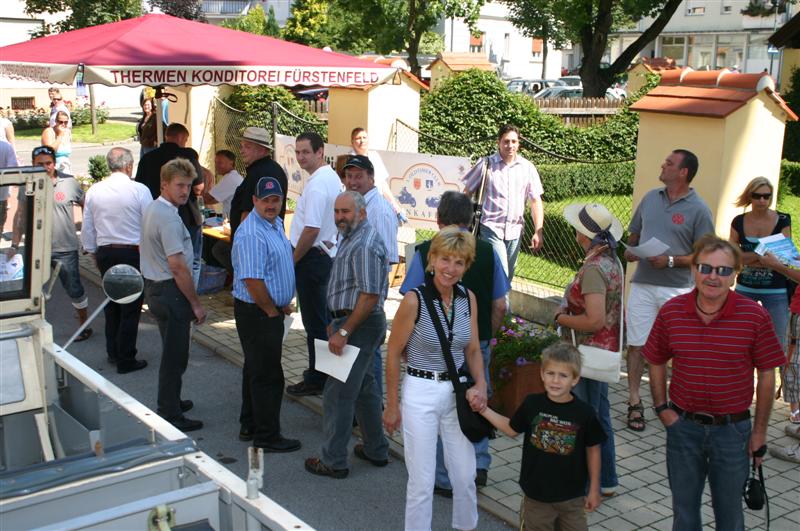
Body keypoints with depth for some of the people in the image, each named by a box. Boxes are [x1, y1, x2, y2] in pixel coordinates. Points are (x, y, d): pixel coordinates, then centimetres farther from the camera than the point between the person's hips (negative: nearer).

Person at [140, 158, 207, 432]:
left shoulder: (151, 209, 11)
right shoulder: (169, 217, -21)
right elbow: (177, 266, -24)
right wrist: (196, 304, -16)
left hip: (154, 287, 10)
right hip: (171, 291, -10)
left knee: (171, 351, 23)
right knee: (175, 356, -2)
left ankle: (169, 402, 37)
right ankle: (171, 416, 5)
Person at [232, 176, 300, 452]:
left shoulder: (276, 224, 10)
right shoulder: (251, 235, -23)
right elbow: (252, 280, -26)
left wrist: (282, 305, 15)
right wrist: (273, 311, -15)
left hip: (270, 310, 10)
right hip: (257, 313, -10)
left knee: (257, 369, 18)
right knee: (267, 375, -2)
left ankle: (250, 426, 31)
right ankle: (267, 436, 9)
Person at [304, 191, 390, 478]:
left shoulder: (364, 245, -20)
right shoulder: (353, 237, 14)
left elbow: (370, 295, -26)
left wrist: (343, 332, -25)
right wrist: (337, 323, 20)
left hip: (359, 325, -11)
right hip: (352, 321, 11)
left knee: (338, 393, -3)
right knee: (364, 386, 19)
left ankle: (334, 462, 7)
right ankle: (376, 450, 30)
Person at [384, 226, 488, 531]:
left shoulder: (468, 298, 0)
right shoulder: (414, 300, -16)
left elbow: (473, 350, 9)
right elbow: (393, 355, -9)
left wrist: (481, 384, -8)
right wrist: (392, 405, -5)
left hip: (457, 392, 5)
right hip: (420, 394, -5)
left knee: (465, 475, 15)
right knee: (422, 481, 4)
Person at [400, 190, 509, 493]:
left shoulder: (426, 252, -12)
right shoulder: (488, 252, -2)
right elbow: (500, 306, 1)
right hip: (478, 343, 3)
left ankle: (445, 481, 20)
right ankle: (479, 464, 23)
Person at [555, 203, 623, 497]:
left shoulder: (593, 268, -24)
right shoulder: (612, 261, 6)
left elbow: (595, 320, -29)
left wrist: (562, 318, -13)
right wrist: (568, 308, 7)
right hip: (606, 350, 10)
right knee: (600, 415, 20)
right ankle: (607, 480, 33)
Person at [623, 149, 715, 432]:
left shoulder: (698, 209, -5)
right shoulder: (651, 198, 9)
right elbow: (634, 234, 19)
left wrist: (671, 260, -17)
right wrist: (630, 251, -1)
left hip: (677, 289, -3)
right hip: (642, 284, 4)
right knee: (636, 344, 4)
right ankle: (634, 403, 14)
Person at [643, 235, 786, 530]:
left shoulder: (755, 316, -14)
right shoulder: (671, 312, -8)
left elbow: (766, 374, -5)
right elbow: (657, 363, 6)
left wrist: (759, 431, -3)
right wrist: (662, 409, -2)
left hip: (732, 429, -1)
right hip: (683, 426, 2)